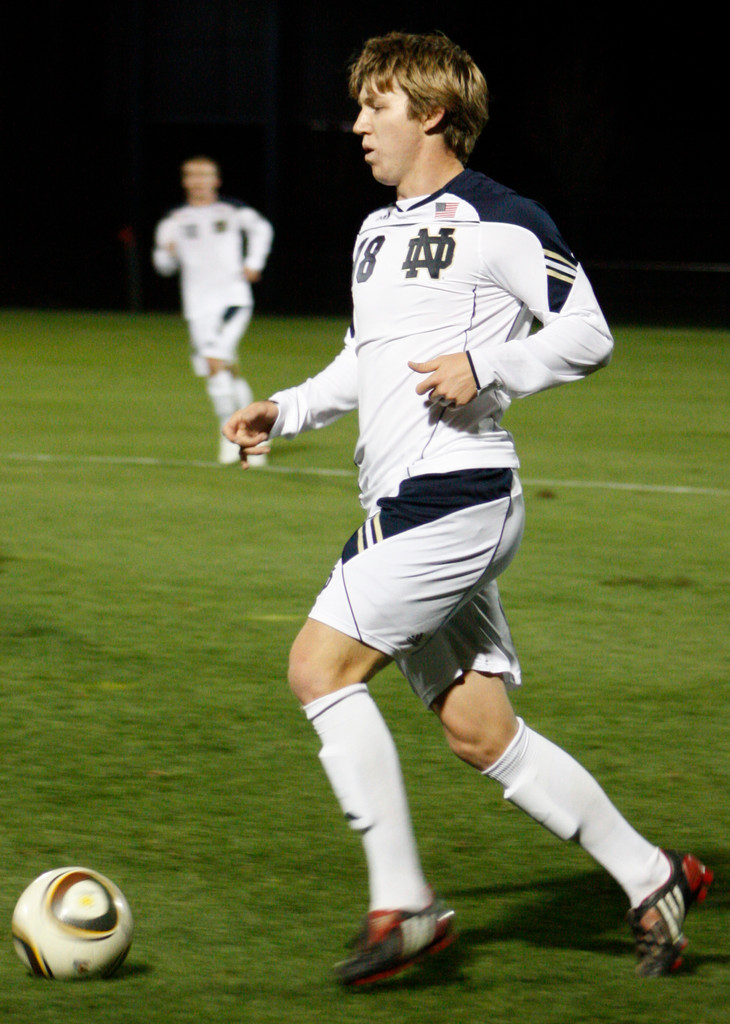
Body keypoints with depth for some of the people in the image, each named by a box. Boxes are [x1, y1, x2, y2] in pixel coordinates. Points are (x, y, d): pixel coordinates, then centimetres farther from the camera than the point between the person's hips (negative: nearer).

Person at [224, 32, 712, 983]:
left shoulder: (496, 221, -6)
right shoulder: (377, 232, 20)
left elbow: (588, 335, -7)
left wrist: (485, 367, -18)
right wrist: (288, 409, 16)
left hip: (456, 493, -9)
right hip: (401, 507, 9)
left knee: (320, 665, -16)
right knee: (480, 732, 8)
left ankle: (404, 904, -11)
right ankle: (651, 878, 17)